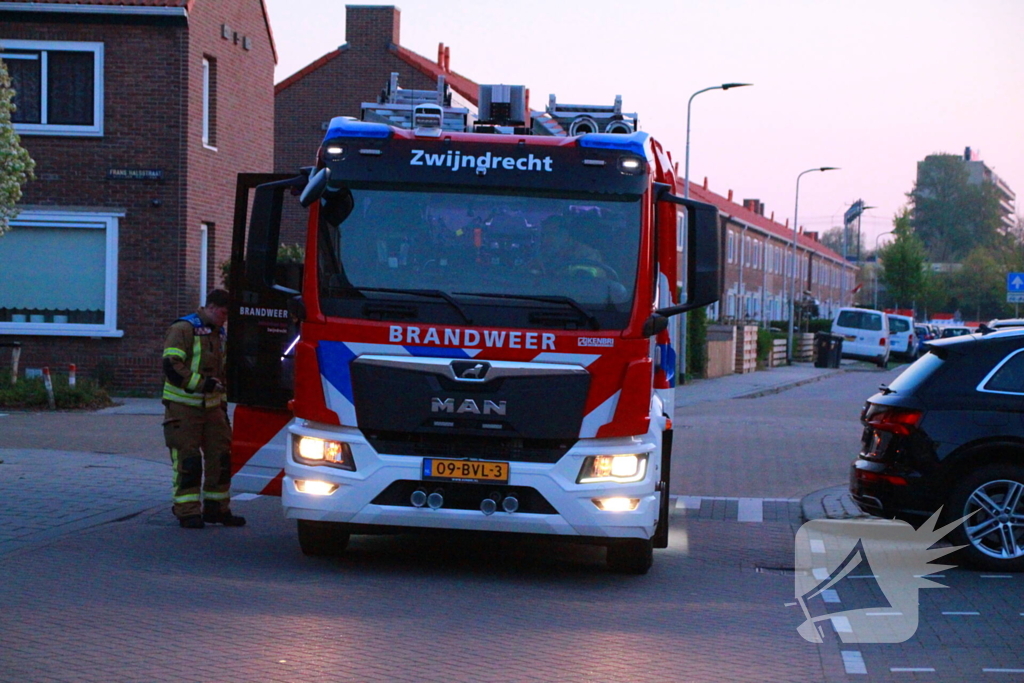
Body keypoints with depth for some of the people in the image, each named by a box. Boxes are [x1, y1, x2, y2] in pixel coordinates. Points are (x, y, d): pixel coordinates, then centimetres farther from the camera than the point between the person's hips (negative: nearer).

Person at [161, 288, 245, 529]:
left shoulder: (218, 333, 18)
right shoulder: (183, 329, -9)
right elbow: (171, 366, -19)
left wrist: (223, 405, 22)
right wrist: (201, 383, -22)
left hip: (211, 407, 8)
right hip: (183, 407, -8)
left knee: (220, 456, 6)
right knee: (188, 460, -5)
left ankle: (217, 508, 16)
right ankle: (187, 512, 0)